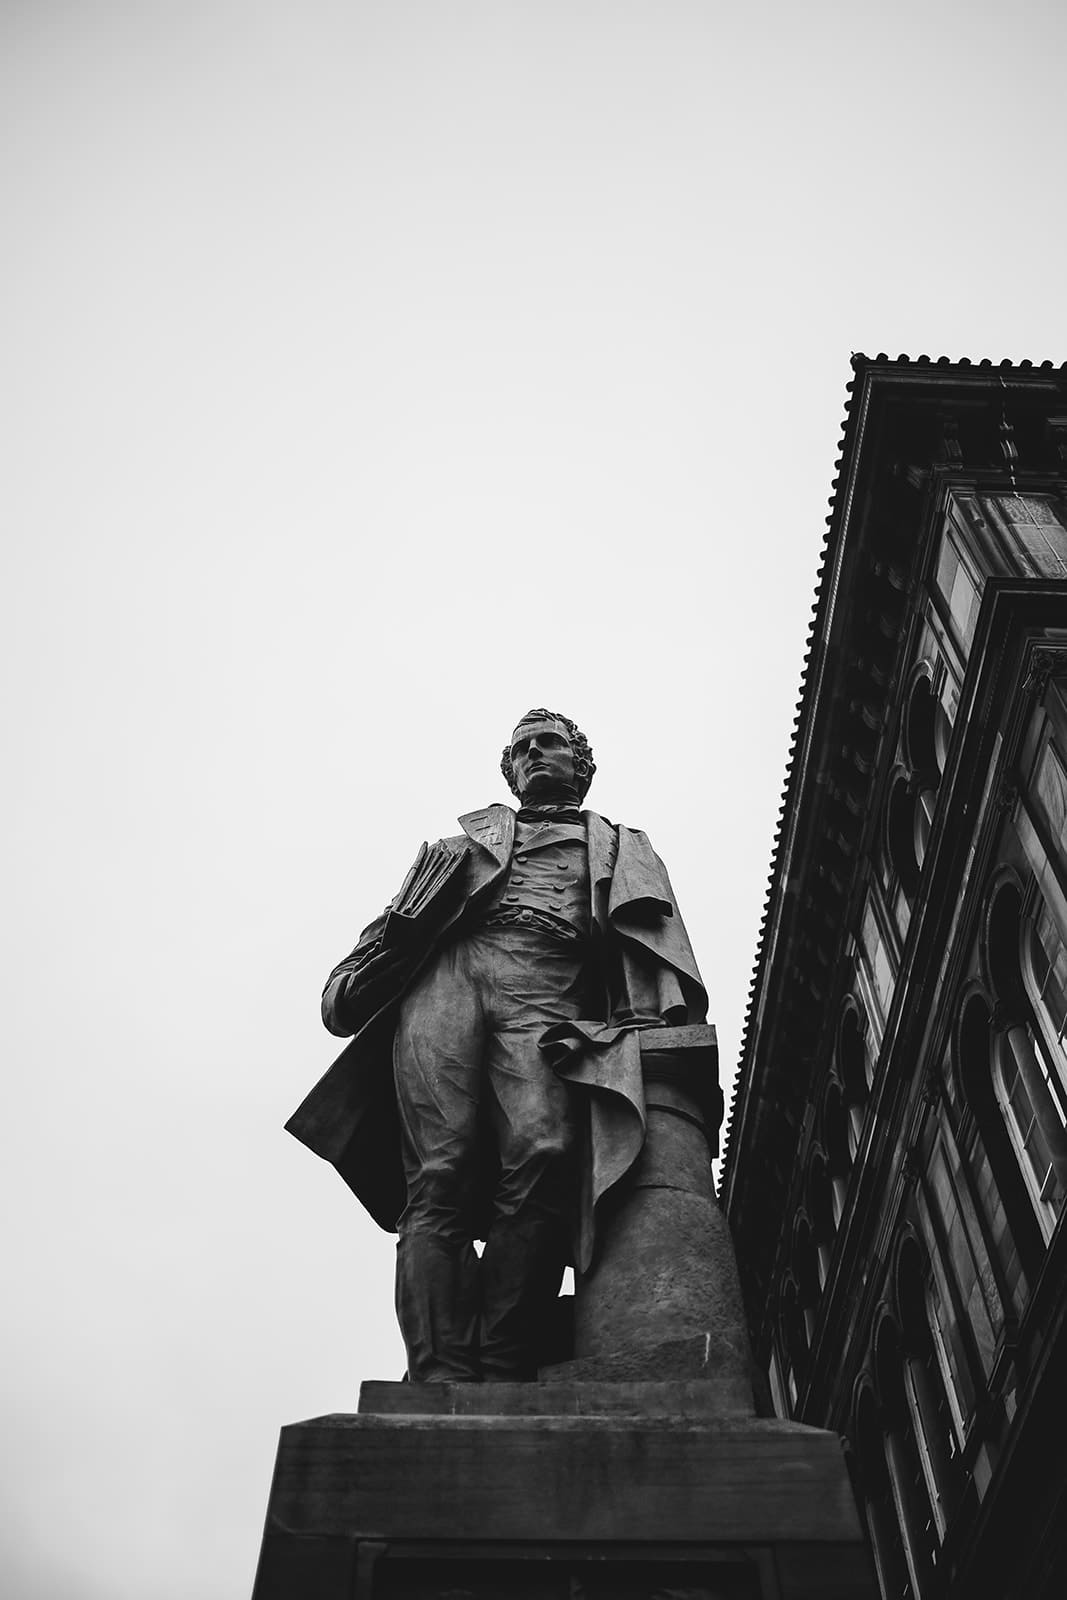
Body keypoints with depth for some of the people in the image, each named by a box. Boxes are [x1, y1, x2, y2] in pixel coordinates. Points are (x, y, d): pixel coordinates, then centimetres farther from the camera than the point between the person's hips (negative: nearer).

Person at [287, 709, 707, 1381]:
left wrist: (673, 1022, -3)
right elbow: (400, 916, 25)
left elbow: (660, 943, 18)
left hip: (548, 995, -1)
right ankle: (443, 1383, -26)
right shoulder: (471, 834, 36)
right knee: (441, 1173, -20)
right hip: (447, 976, 2)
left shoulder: (624, 848, 33)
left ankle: (501, 1378, -30)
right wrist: (352, 980, 5)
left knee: (544, 1155, -29)